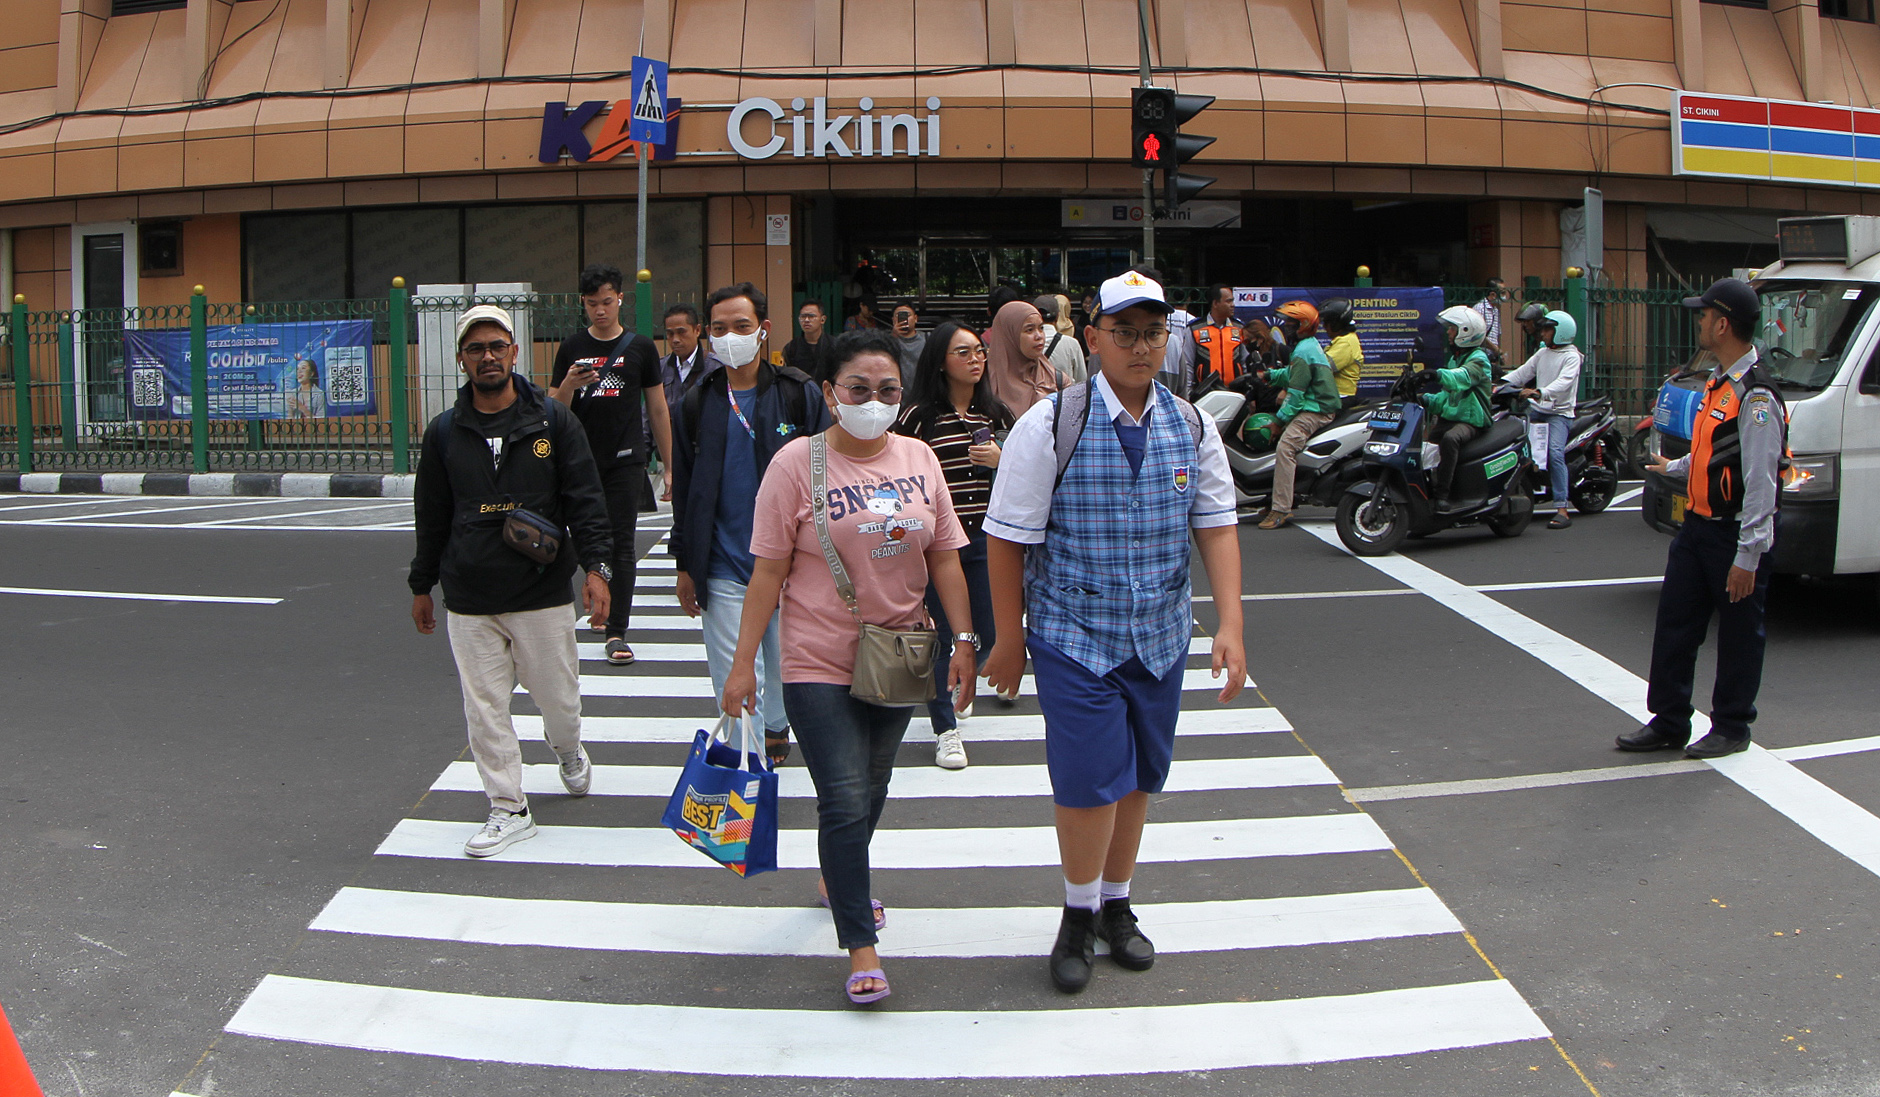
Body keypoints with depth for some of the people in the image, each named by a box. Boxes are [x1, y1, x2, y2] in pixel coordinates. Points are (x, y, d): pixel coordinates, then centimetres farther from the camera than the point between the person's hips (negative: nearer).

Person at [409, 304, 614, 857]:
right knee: (484, 708, 2)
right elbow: (430, 516, 15)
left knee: (559, 698, 7)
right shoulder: (445, 433, 7)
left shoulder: (553, 419, 0)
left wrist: (597, 565, -13)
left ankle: (568, 751, 41)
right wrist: (422, 585, 18)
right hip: (469, 601, 2)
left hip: (544, 593, -2)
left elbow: (585, 499, -2)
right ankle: (509, 810, 15)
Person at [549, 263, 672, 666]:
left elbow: (658, 409, 8)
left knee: (622, 545, -3)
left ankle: (617, 633, 0)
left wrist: (669, 467, 5)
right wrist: (569, 385, -15)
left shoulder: (640, 347, 4)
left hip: (626, 462, -1)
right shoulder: (571, 348, 7)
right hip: (580, 461, 2)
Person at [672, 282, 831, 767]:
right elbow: (684, 491, 13)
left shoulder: (800, 395, 0)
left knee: (785, 665, 14)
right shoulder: (698, 404, 6)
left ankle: (775, 729, 39)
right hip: (723, 568, 1)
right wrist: (685, 565, 10)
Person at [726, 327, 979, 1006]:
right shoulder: (798, 462, -9)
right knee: (844, 801, -6)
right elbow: (769, 569, -7)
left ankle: (837, 879, 43)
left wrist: (964, 639, 1)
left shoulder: (919, 460, 4)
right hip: (820, 664, -5)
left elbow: (944, 558, 8)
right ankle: (860, 943, 6)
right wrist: (743, 663, -7)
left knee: (872, 788, 18)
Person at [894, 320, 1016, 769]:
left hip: (984, 539, 5)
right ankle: (946, 729, 19)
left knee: (990, 634, 8)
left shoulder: (995, 413, 8)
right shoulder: (919, 415, -8)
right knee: (940, 635, 3)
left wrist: (1000, 461, -5)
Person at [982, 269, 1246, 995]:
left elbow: (1216, 527, 1)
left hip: (1160, 636, 4)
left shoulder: (1191, 426, 0)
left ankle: (1116, 906, 34)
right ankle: (1078, 914, 19)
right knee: (1091, 780, -6)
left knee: (1139, 778, 13)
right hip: (1074, 636, -4)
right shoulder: (1049, 425, -12)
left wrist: (1230, 624, -9)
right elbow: (1008, 539, -8)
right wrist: (1009, 638, -5)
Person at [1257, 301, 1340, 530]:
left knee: (1284, 447, -24)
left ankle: (1281, 509, -29)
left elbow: (1296, 393, -18)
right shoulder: (1310, 344, 17)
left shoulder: (1302, 352, -15)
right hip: (1320, 406, 11)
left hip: (1314, 410, -11)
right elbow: (1291, 374, 28)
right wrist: (1270, 376, 14)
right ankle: (1279, 502, 12)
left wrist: (1280, 419, -13)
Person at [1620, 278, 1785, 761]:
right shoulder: (1719, 382, 10)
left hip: (1736, 535, -9)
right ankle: (1668, 723, 21)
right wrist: (1673, 468, 45)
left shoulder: (1756, 396, -20)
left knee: (1738, 634, 6)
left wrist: (1748, 556, -23)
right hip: (1698, 524, 9)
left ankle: (1732, 728, 20)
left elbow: (1760, 482, -22)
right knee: (1674, 625, 11)